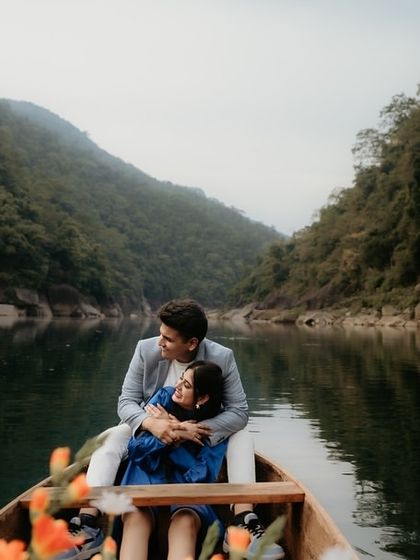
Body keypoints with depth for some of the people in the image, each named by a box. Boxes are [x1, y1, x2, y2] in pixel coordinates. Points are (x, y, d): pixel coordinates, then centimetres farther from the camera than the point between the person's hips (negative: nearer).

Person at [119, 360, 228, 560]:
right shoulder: (164, 397, -3)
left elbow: (202, 476, -14)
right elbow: (134, 448, -4)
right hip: (150, 475, 1)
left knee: (185, 521, -35)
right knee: (136, 517, -32)